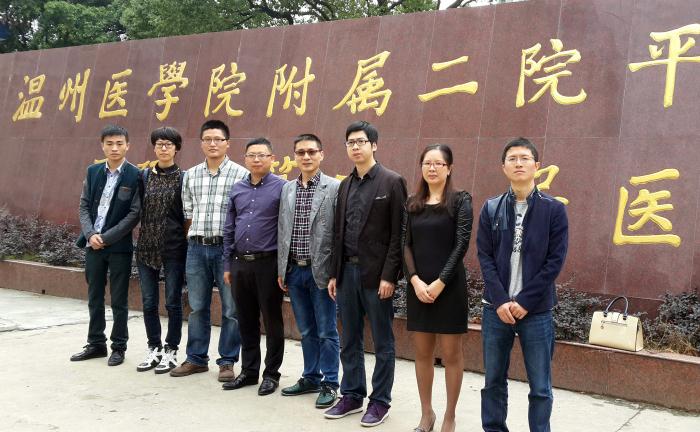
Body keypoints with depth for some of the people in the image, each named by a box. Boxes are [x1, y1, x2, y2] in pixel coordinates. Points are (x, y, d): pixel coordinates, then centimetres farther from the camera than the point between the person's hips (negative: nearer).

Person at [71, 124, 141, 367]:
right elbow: (84, 206, 8)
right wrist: (91, 234, -8)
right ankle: (96, 344, 25)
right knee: (94, 298, 13)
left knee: (118, 300, 4)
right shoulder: (93, 172, 8)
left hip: (119, 246, -4)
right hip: (93, 244, 5)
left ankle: (118, 347, 17)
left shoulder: (135, 176, -7)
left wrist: (106, 238, -14)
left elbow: (134, 213, -10)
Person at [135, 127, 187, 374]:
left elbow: (188, 214, -1)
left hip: (173, 248, -3)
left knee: (173, 302, 4)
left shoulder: (183, 178, -2)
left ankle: (171, 351, 16)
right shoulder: (145, 176, 8)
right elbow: (139, 209, 13)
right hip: (146, 247, 4)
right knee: (149, 302, 10)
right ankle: (154, 349, 24)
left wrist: (187, 245, -4)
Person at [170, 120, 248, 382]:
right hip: (196, 247, 4)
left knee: (230, 309, 3)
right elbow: (187, 214, 14)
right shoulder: (190, 176, 10)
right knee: (197, 307, 12)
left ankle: (227, 361, 16)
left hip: (227, 247, -4)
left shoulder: (241, 174, -3)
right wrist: (191, 243, 9)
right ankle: (196, 358, 24)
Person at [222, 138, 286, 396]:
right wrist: (227, 265, 11)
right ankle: (249, 371, 27)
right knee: (246, 321, 14)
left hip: (268, 263, -5)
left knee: (272, 321, 5)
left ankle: (271, 374, 18)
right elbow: (229, 229, 14)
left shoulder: (281, 188, -6)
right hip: (240, 263, 5)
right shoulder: (237, 189, 10)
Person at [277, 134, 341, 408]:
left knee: (326, 332, 4)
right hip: (294, 271, 5)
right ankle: (311, 378, 28)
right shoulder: (287, 189, 10)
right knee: (306, 331, 15)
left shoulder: (334, 188, -6)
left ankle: (329, 383, 15)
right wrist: (281, 270, 10)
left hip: (321, 271, -5)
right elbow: (282, 231, 13)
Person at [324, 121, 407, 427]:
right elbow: (338, 233, 14)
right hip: (347, 271, 6)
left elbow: (398, 234, -10)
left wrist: (389, 276, -15)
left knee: (382, 343, 5)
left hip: (376, 274, -6)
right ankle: (352, 396, 26)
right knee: (350, 341, 13)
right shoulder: (345, 186, 13)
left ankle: (380, 401, 17)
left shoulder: (392, 182, -6)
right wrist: (334, 274, 11)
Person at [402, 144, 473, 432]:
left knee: (451, 354, 5)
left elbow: (462, 244, -9)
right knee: (422, 352, 10)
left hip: (449, 286, -3)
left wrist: (440, 283, -14)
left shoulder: (460, 200, -2)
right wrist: (415, 280, -10)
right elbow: (406, 245, 4)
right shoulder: (413, 203, 9)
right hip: (417, 286, 4)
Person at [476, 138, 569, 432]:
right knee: (493, 381, 11)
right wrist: (500, 301, -11)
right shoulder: (491, 209, 6)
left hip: (536, 310, -2)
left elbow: (555, 261, -5)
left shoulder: (554, 209, 0)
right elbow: (485, 257, 1)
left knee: (540, 387, 5)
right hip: (496, 308, 2)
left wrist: (525, 302, -11)